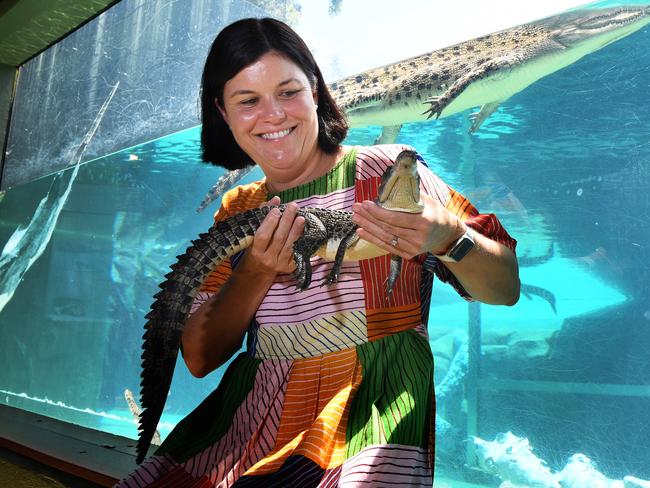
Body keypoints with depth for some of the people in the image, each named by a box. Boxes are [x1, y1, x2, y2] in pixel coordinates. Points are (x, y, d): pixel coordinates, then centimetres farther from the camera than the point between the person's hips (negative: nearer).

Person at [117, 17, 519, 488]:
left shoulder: (386, 170, -1)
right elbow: (200, 358, 6)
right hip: (253, 419, 4)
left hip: (372, 413, -3)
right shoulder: (237, 211, 11)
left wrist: (447, 239, -23)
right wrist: (256, 272, -10)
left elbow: (506, 288, -1)